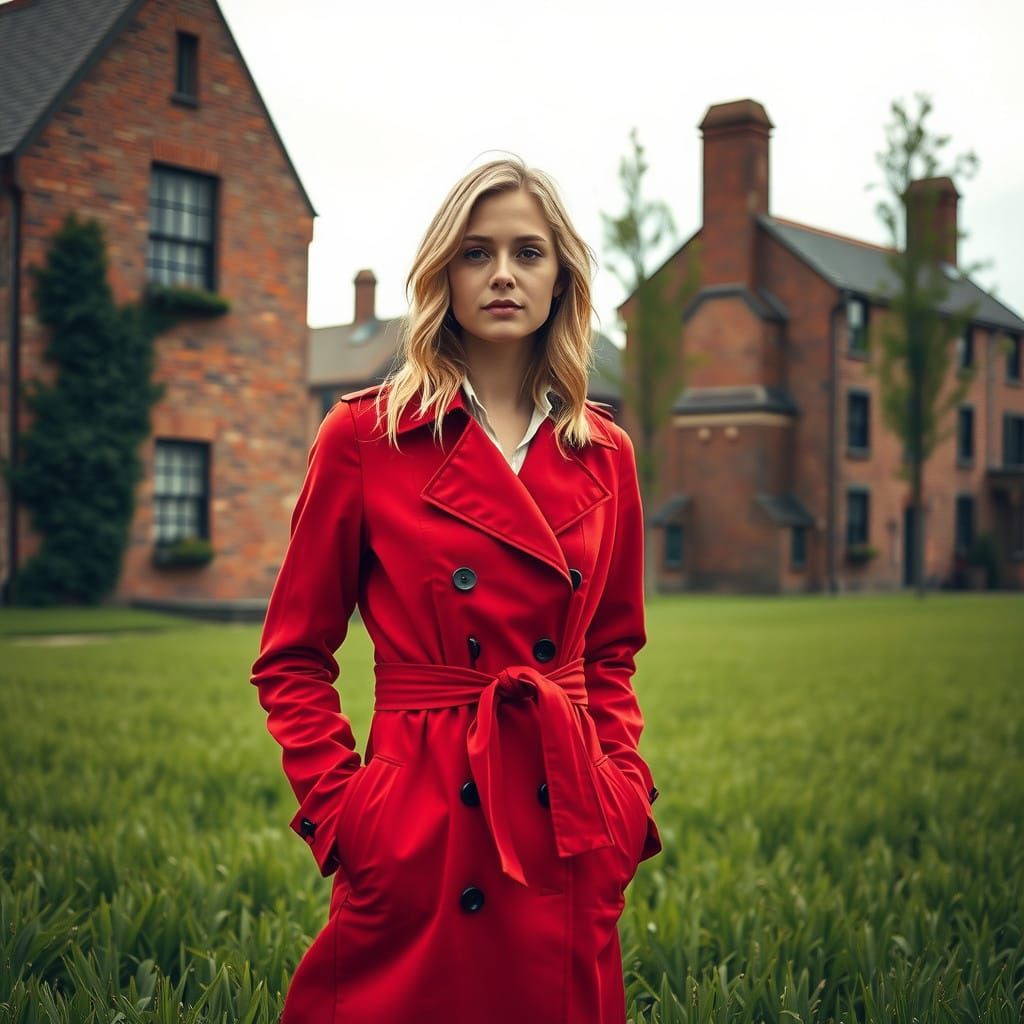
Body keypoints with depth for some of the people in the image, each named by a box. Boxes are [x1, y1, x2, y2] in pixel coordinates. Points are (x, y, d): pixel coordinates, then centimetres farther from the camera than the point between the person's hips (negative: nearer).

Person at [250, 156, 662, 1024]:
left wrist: (624, 790, 3)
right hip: (418, 823, -3)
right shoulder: (365, 435, -3)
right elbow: (293, 659, 2)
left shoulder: (603, 453, 7)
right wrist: (337, 809, -7)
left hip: (567, 834, 4)